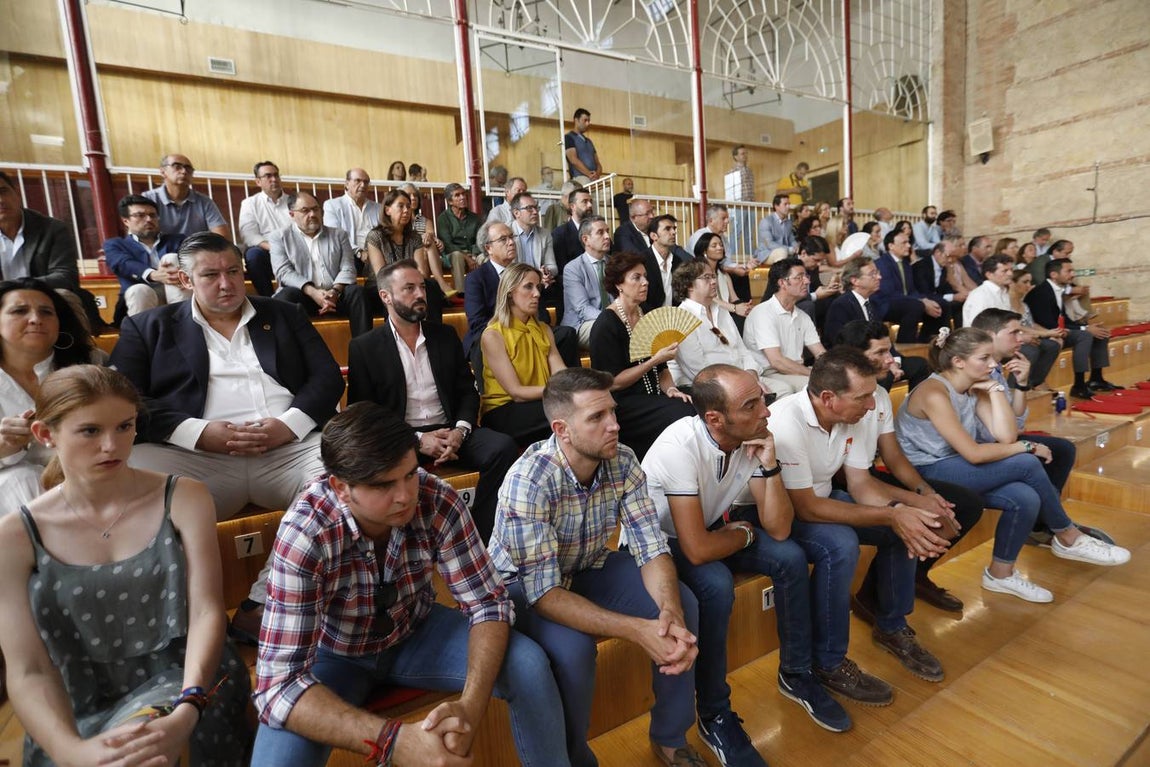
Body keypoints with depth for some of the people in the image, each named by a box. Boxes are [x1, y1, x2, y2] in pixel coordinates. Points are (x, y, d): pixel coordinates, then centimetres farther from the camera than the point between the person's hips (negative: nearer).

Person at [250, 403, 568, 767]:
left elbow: (487, 602, -19)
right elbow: (278, 683, -33)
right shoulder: (304, 536, -32)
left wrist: (470, 706, -36)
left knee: (529, 666, -18)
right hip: (336, 653, -1)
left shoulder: (438, 503, -27)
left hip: (416, 632, 2)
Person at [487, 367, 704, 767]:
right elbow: (544, 593, -33)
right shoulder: (528, 482, -33)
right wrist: (637, 630, -39)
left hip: (590, 568, 5)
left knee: (683, 604, -12)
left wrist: (670, 612, -34)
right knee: (572, 647, -33)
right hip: (524, 585, -5)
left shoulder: (623, 461, -17)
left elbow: (651, 548, -14)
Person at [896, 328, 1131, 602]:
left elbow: (1006, 436, -5)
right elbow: (973, 454, -24)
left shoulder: (976, 387, 5)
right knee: (1027, 464, -16)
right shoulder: (934, 393, -22)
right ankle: (1069, 538, 8)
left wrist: (996, 389, -7)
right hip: (926, 475, -8)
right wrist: (1027, 447, -12)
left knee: (1025, 499, -17)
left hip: (956, 469, 8)